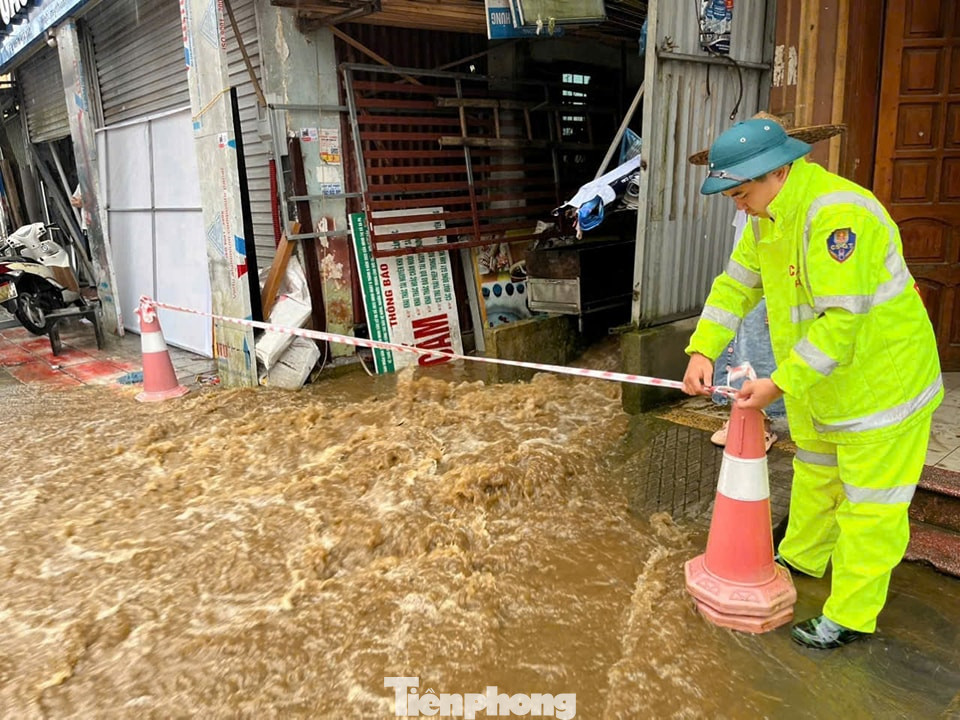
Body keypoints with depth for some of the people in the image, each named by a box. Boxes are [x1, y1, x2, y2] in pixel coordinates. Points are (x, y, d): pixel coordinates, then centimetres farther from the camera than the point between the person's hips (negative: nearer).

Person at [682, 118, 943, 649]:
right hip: (818, 379, 10)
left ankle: (850, 615, 19)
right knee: (814, 475, 26)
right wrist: (702, 350, -9)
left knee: (868, 503, 5)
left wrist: (781, 384, -28)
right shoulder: (769, 213, 0)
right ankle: (801, 557, 47)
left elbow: (841, 321, -33)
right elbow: (736, 284, 3)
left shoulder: (837, 214, -31)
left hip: (881, 377, -9)